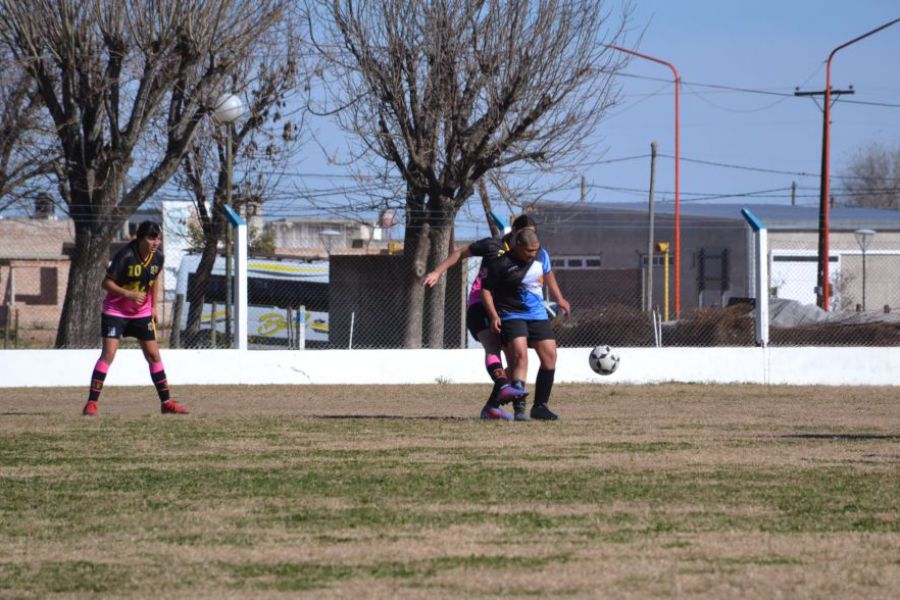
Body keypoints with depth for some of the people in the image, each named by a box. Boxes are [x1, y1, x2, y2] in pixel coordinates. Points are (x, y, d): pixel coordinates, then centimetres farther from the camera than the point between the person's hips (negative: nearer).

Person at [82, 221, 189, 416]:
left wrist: (154, 306, 8)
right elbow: (107, 283, -18)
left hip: (142, 313, 5)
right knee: (108, 353, -15)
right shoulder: (125, 256, -23)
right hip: (115, 310, -5)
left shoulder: (158, 257, -5)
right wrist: (128, 294, -31)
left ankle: (166, 402, 16)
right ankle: (91, 403, -13)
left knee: (153, 354, 6)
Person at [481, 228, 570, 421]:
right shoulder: (501, 264, -16)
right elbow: (486, 289, -8)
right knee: (519, 355, -21)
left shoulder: (542, 256, 1)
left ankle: (540, 406, 12)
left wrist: (559, 300, 29)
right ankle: (519, 409, -23)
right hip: (512, 316, -6)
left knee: (549, 357, 0)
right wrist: (494, 315, -18)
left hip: (538, 315, 6)